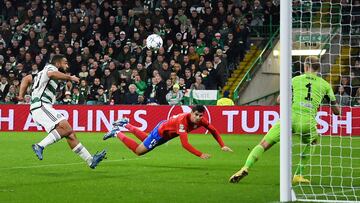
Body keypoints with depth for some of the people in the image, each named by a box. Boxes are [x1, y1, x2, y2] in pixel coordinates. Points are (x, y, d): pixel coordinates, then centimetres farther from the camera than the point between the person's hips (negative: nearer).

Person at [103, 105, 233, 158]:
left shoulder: (201, 121, -23)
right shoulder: (183, 121, -44)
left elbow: (213, 131, -6)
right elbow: (184, 144, -49)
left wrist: (222, 146, -16)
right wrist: (200, 155, -54)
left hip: (168, 134, 8)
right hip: (161, 130, -8)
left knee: (147, 141, 32)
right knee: (138, 151, 4)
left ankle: (125, 124, 46)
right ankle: (117, 133, 20)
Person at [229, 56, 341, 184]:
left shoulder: (296, 80, 17)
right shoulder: (325, 85, 17)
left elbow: (279, 99, 22)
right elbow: (337, 111, 20)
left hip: (290, 117, -1)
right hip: (308, 122, 1)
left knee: (264, 145, 3)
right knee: (311, 144, 32)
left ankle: (246, 168, -18)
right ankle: (298, 175, 21)